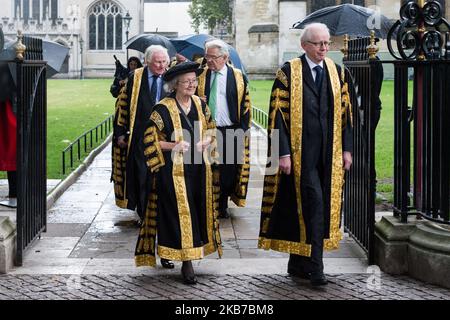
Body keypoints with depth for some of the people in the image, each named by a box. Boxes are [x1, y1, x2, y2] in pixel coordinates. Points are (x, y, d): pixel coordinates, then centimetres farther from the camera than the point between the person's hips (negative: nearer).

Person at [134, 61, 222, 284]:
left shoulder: (200, 104, 6)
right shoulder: (163, 109, -10)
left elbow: (211, 129, 18)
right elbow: (150, 139, -7)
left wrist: (206, 142, -4)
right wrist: (174, 145, -19)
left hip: (198, 168, 6)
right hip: (174, 170, -5)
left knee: (198, 211, 10)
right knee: (180, 212, -5)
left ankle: (189, 254, 26)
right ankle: (186, 262, 1)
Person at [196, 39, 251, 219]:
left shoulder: (238, 77, 3)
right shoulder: (200, 76, 6)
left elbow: (245, 105, 3)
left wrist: (242, 130, -3)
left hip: (230, 132, -1)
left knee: (227, 171, 4)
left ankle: (223, 206, 19)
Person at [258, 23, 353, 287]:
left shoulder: (336, 72, 10)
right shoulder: (289, 72, -4)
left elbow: (345, 111, 13)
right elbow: (277, 114, -7)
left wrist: (347, 148, 7)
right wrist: (283, 153, -12)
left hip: (329, 152, 4)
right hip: (300, 152, -4)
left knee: (304, 205, 10)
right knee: (314, 203, -11)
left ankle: (298, 264, 20)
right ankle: (315, 267, -5)